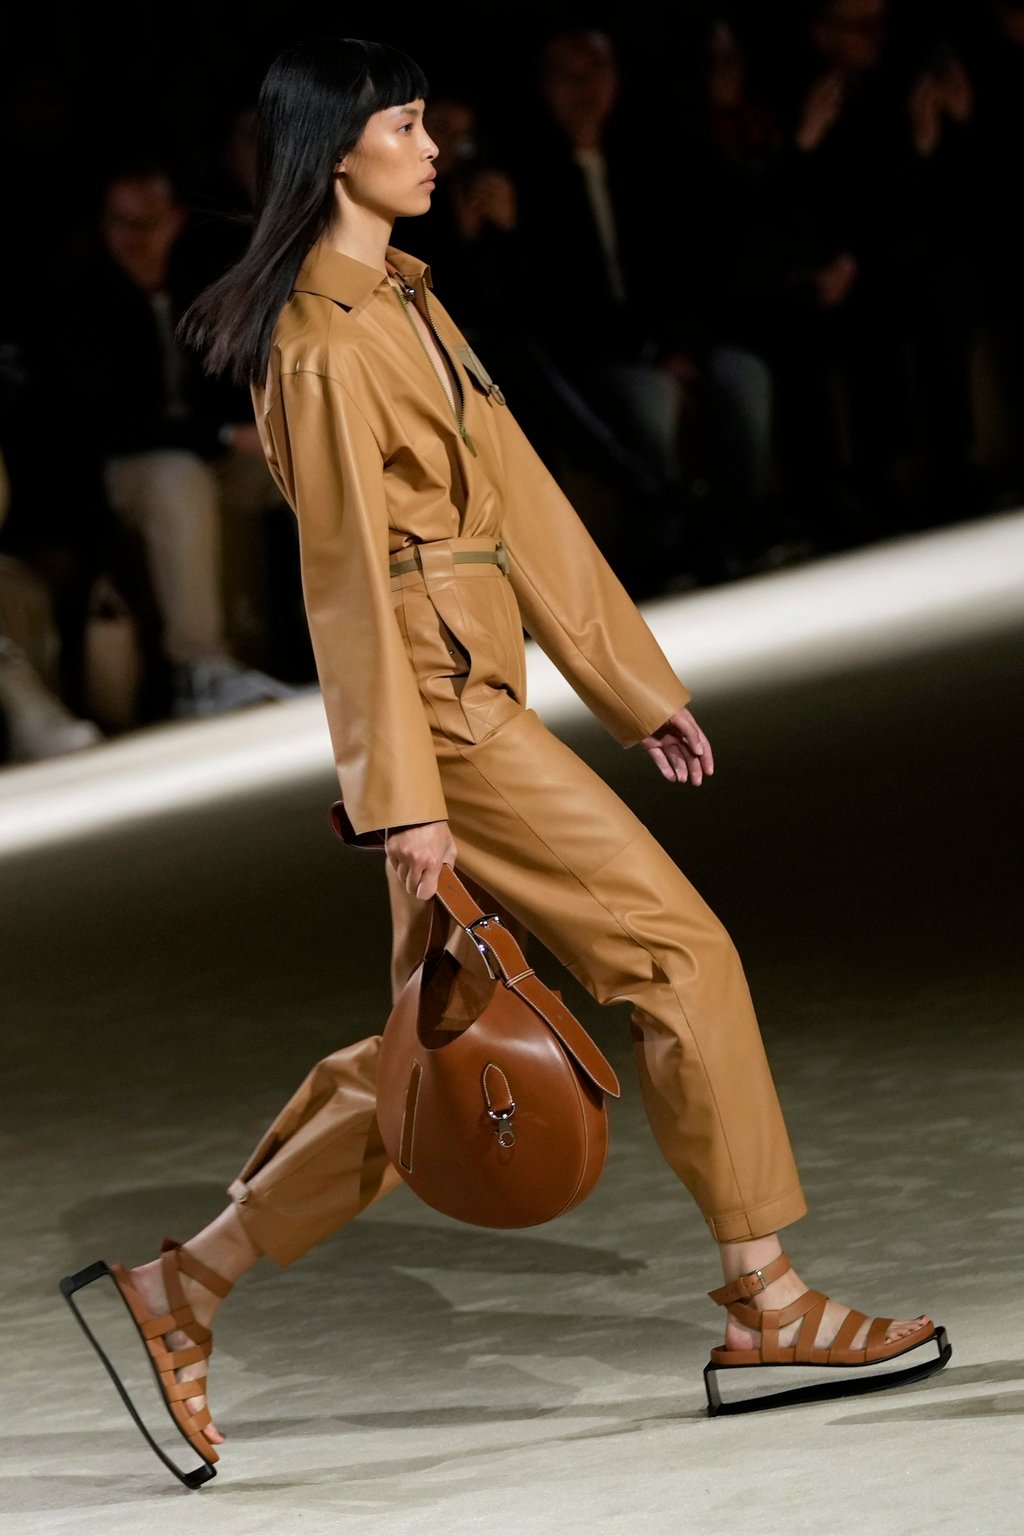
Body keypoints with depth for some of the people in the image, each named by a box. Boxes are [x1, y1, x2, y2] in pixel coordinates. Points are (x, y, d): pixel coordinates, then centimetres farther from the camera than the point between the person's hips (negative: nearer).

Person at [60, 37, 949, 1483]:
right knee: (682, 952, -7)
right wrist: (401, 796, -20)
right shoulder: (330, 346, -12)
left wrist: (640, 683, 17)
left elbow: (524, 503, 18)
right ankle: (769, 1306, -1)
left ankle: (180, 1289, 15)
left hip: (481, 701, 10)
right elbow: (350, 578, -16)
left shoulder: (411, 305, 17)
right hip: (440, 707, -10)